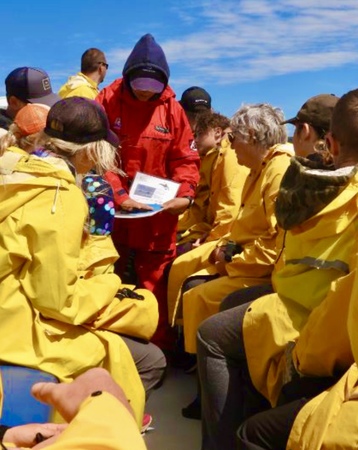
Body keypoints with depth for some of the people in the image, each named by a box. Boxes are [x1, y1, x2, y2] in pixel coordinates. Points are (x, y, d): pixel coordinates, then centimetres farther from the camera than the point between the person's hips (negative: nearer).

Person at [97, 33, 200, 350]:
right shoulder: (108, 100, -2)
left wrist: (185, 194, -12)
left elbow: (185, 159, 5)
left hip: (159, 215, 1)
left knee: (155, 286, 7)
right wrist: (118, 196, -19)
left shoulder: (172, 109, 2)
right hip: (113, 212, 0)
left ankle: (161, 350, 19)